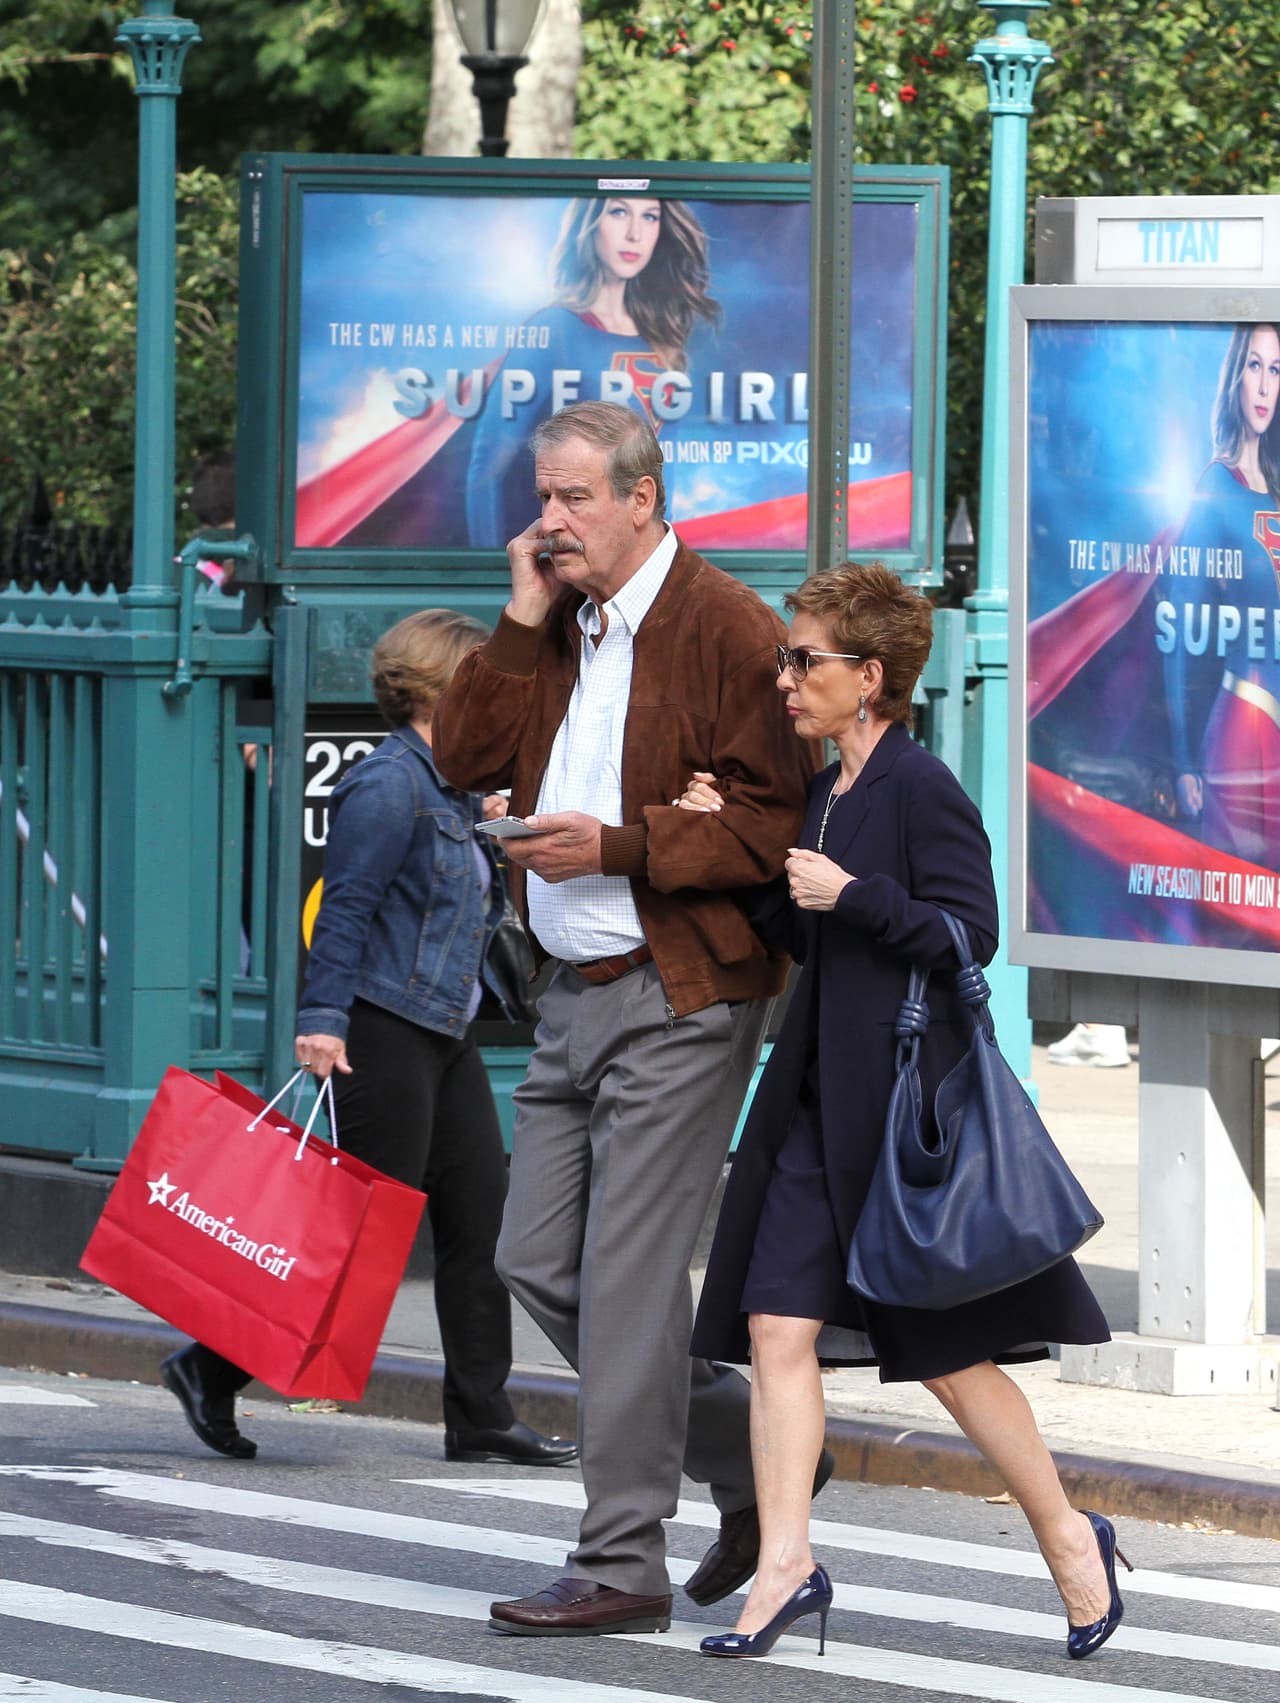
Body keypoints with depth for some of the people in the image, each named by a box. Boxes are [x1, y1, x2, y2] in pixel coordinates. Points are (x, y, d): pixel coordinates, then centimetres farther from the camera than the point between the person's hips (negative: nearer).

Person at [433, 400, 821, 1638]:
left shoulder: (725, 630, -11)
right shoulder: (558, 634, 14)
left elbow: (774, 820, -16)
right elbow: (466, 757, 7)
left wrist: (617, 847, -22)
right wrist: (523, 624, -1)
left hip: (680, 1001, -9)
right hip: (576, 998, 9)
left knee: (626, 1276, -8)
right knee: (539, 1264, 9)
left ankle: (621, 1566, -4)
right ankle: (752, 1451, 23)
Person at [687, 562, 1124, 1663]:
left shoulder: (920, 788, -12)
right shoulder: (829, 792, 13)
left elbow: (969, 935, -17)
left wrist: (850, 894, -19)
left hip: (907, 1099, -8)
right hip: (822, 1100, 8)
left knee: (946, 1349, 1)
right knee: (779, 1326, -4)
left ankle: (1069, 1537, 18)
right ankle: (787, 1564, -5)